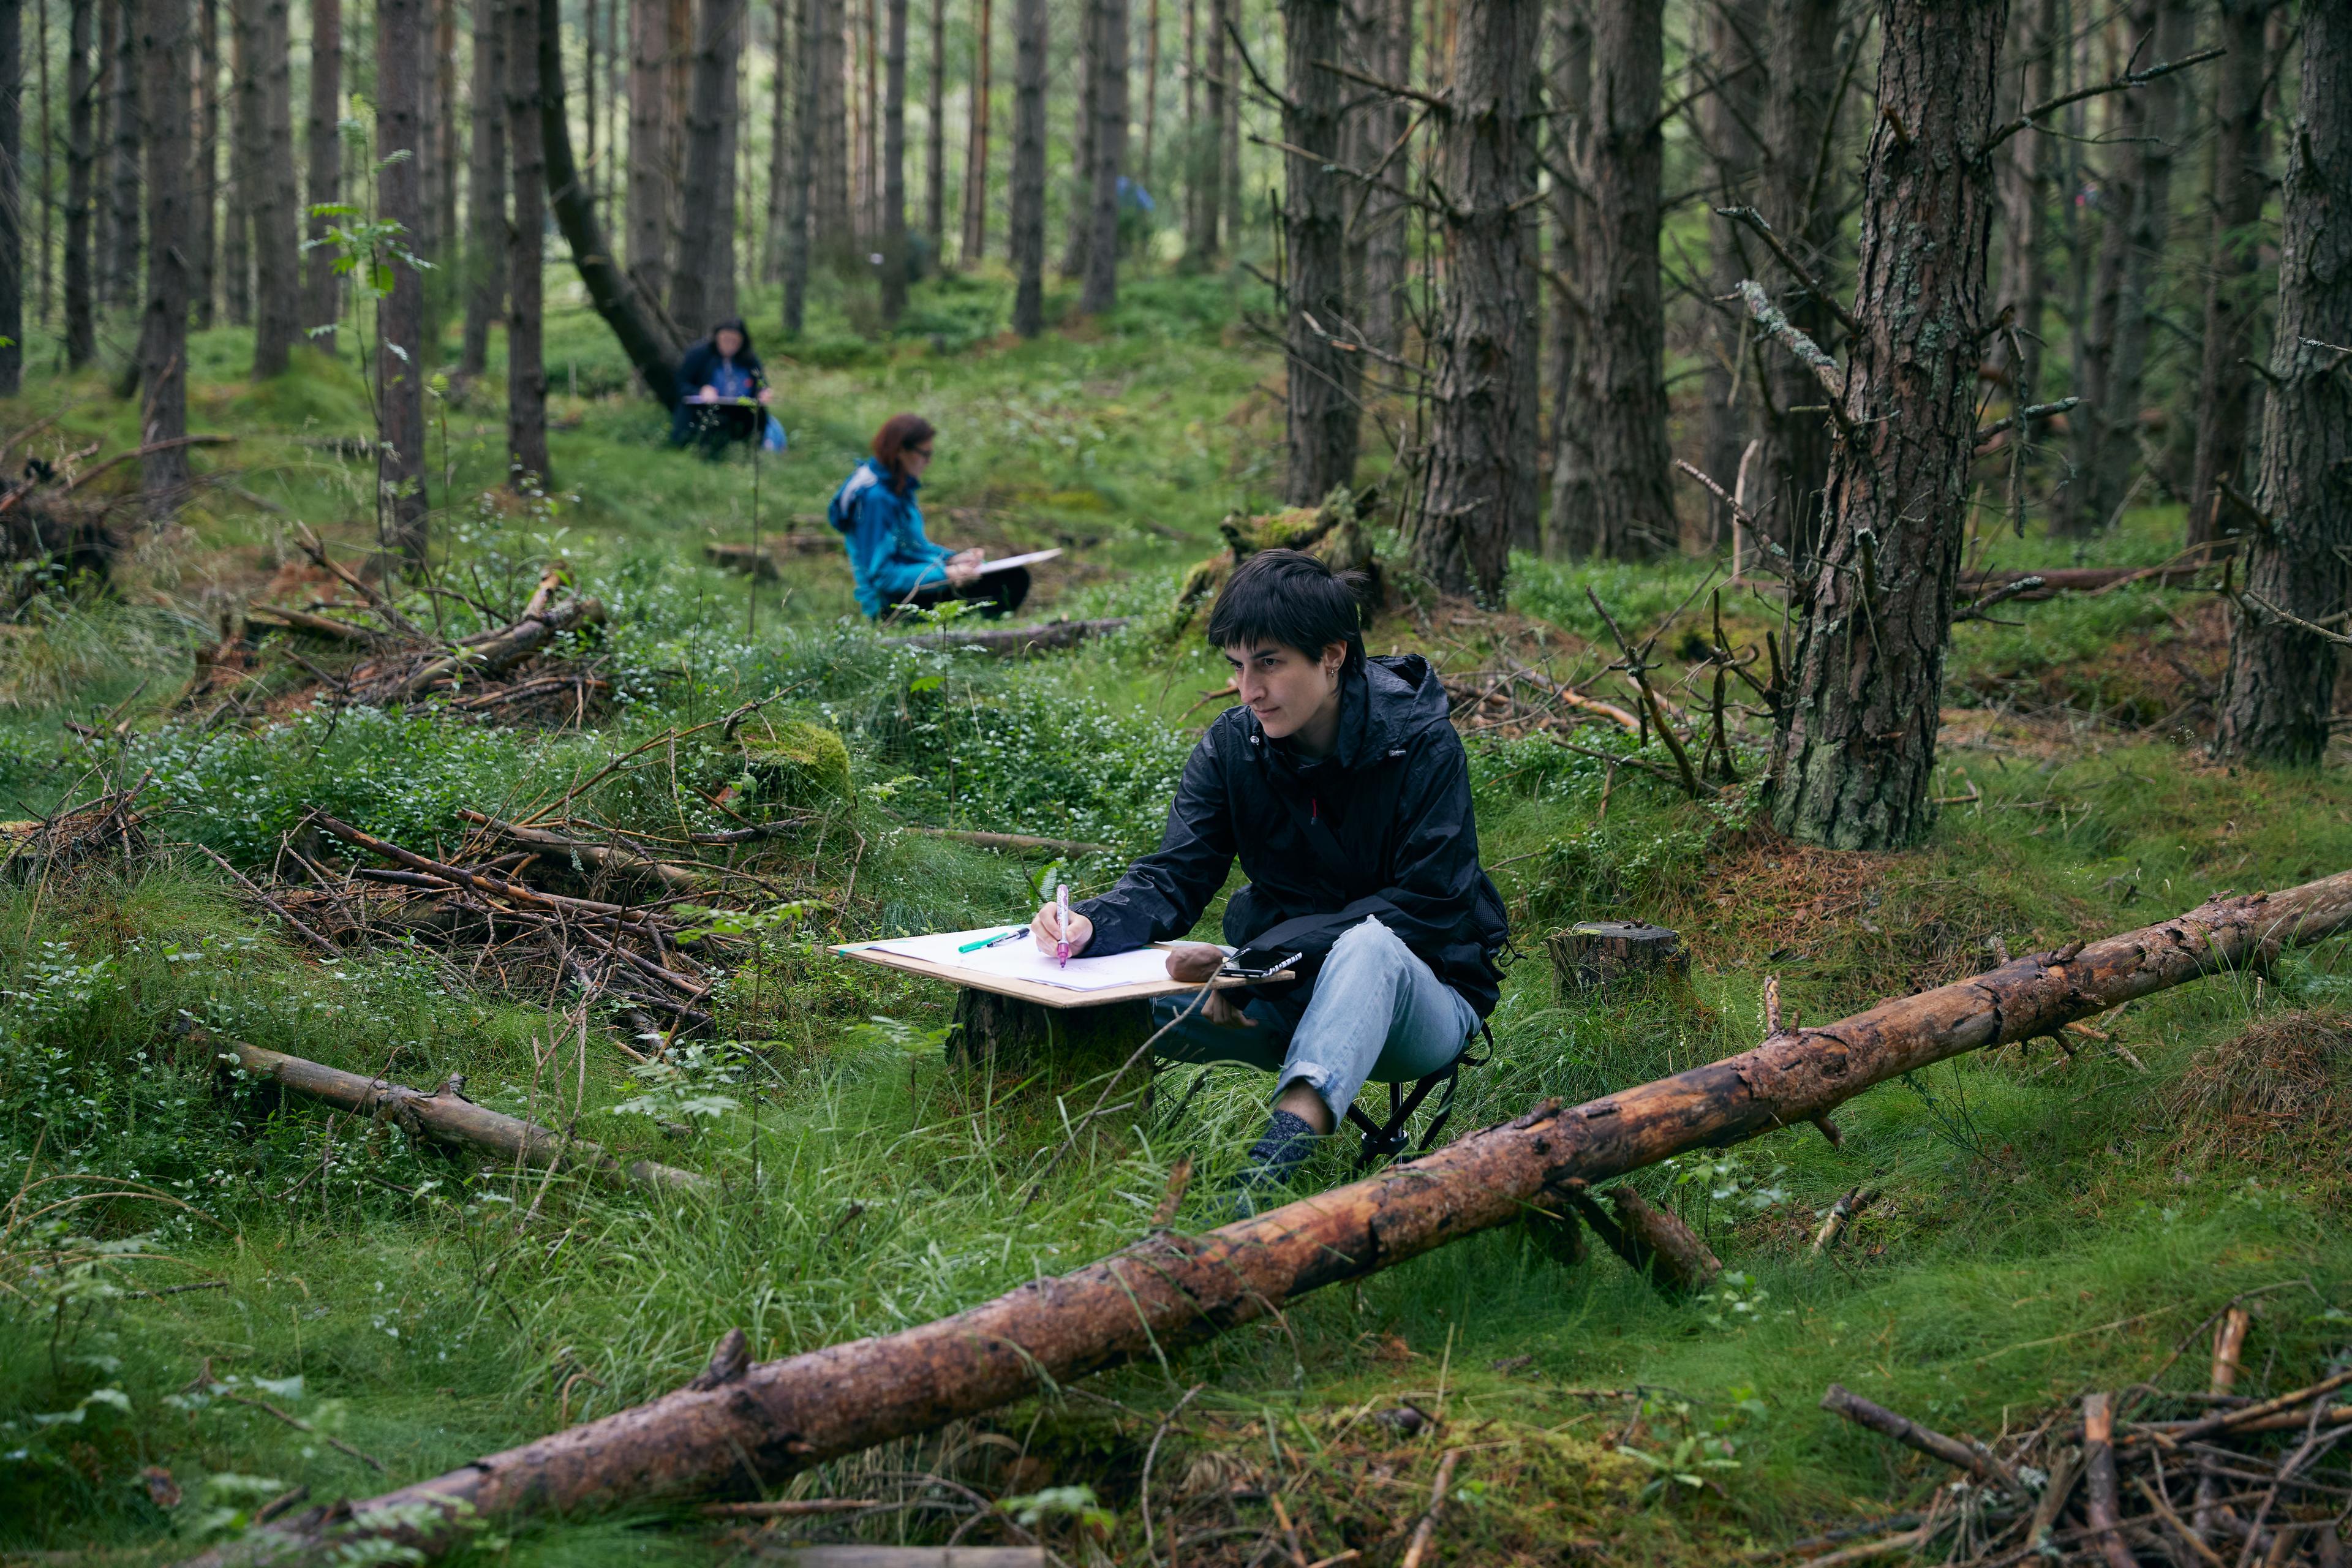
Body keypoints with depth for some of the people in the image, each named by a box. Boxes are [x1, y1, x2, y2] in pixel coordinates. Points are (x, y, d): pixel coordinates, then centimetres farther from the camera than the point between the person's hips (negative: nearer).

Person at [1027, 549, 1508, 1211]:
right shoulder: (1232, 746, -1)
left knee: (1369, 946, -43)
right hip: (1294, 995, 4)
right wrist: (1094, 924, -28)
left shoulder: (1421, 744, -15)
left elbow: (1428, 905, -19)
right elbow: (1173, 879, -4)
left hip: (1420, 996, -4)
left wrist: (1259, 956, -27)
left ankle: (1269, 1168, -61)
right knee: (1129, 995, -25)